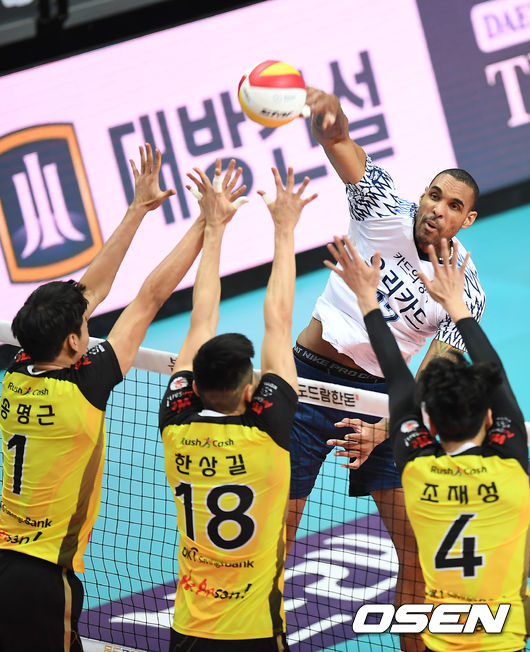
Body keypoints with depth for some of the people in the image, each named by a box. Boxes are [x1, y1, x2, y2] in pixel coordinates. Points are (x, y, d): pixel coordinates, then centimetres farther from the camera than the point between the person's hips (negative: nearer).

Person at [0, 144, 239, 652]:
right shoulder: (79, 390, -16)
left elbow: (90, 290, 13)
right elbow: (149, 299, -9)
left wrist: (137, 210, 19)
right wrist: (207, 222, -2)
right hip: (44, 577, -7)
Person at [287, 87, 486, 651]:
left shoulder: (465, 293, -6)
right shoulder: (385, 217, -10)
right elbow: (343, 146, -27)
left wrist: (381, 433, -28)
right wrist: (330, 118, -51)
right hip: (311, 377, -2)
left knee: (418, 544, -4)